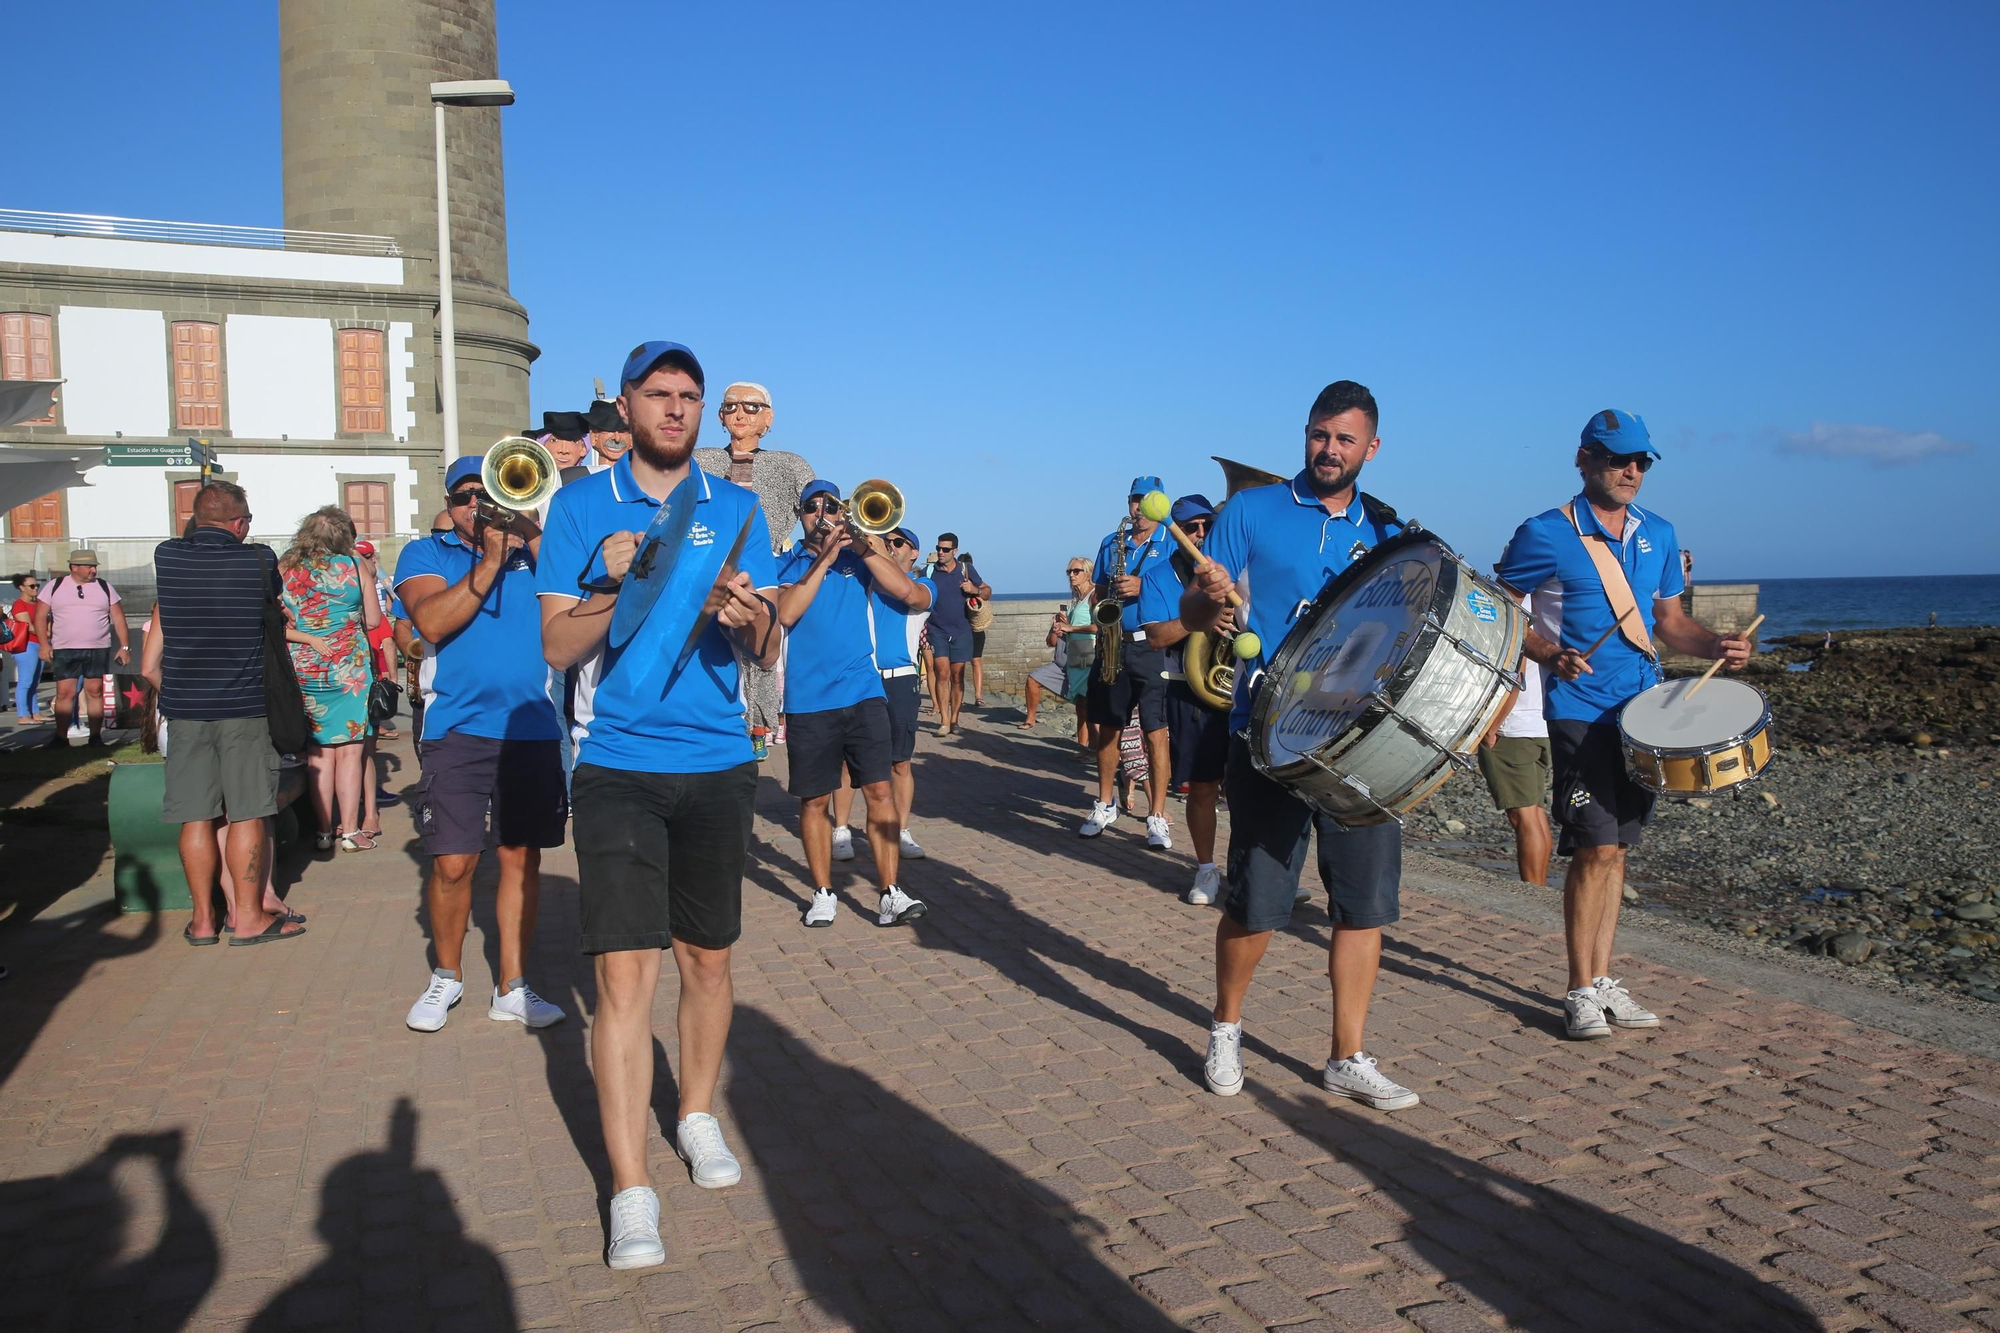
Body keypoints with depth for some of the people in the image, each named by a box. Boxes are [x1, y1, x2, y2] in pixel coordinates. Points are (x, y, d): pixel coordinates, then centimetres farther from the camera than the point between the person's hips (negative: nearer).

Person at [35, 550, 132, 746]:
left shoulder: (105, 588, 7)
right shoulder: (54, 586, 5)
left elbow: (118, 619, 6)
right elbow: (40, 616, 5)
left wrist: (124, 647, 0)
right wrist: (44, 644, -5)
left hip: (98, 650, 1)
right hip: (64, 650, -1)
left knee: (95, 691, 2)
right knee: (64, 693, -2)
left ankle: (96, 736, 7)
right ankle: (61, 737, 6)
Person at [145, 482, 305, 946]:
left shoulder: (166, 556, 2)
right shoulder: (258, 560, -6)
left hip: (183, 709, 3)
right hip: (242, 706, -3)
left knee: (196, 817, 7)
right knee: (247, 813, 4)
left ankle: (203, 918, 14)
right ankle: (249, 915, 9)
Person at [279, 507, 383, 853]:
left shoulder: (284, 569, 2)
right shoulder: (356, 566, -2)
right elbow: (373, 619, 2)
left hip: (303, 669, 2)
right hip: (349, 669, -2)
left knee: (319, 754, 8)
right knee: (349, 752, 2)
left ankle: (325, 832, 12)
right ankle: (351, 831, 4)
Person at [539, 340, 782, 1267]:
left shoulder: (736, 509, 7)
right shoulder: (580, 506, 2)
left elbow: (768, 653, 4)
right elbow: (557, 646, -2)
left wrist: (753, 618, -19)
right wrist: (618, 585, -19)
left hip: (717, 763, 3)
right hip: (618, 764, -2)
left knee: (707, 957, 14)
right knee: (626, 973, -6)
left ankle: (697, 1115, 36)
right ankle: (630, 1194, 2)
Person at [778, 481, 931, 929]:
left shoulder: (858, 558, 11)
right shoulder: (786, 565, 8)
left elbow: (907, 592, -4)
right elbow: (786, 613, -12)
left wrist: (863, 546, -12)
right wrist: (824, 559, -14)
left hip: (863, 693, 1)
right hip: (808, 701, 0)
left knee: (880, 790, -6)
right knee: (815, 800, 6)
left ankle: (890, 894, -3)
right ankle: (823, 894, 18)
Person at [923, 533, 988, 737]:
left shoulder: (966, 569, 1)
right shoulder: (929, 571, -1)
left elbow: (987, 591, 8)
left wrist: (976, 590, -14)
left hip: (961, 631, 1)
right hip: (937, 630, -1)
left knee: (957, 676, 5)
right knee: (942, 673, -12)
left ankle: (954, 720, 13)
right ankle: (944, 721, -12)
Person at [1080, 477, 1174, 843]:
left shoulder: (1172, 543, 1)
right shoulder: (1111, 543, 14)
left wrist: (1142, 587, -20)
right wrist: (1109, 598, -4)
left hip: (1153, 647, -4)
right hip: (1113, 645, 4)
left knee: (1155, 731, -6)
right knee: (1107, 727, 10)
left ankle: (1157, 817, 0)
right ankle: (1105, 806, 25)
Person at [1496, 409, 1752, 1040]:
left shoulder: (1658, 535, 11)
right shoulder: (1545, 535, -7)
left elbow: (1669, 620, 19)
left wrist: (1714, 645, -1)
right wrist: (1548, 652, -18)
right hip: (1580, 711, -6)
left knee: (1615, 848, 11)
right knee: (1596, 848, -9)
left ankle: (1604, 980, 21)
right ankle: (1581, 993, 3)